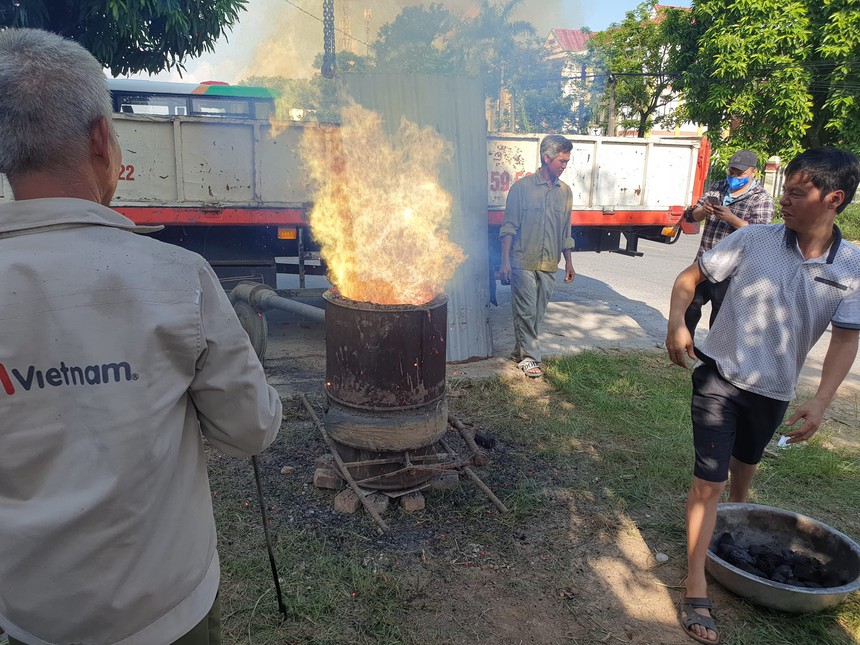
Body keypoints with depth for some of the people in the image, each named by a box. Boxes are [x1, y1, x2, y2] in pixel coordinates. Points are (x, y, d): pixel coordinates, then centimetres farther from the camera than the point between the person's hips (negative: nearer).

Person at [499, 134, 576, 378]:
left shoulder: (564, 191, 10)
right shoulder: (522, 187, -5)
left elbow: (565, 231, 17)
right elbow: (509, 227, -5)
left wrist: (568, 262, 16)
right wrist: (505, 261, -10)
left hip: (549, 265, 5)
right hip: (523, 262, -5)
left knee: (538, 312, 10)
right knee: (526, 311, -3)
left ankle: (521, 352, 24)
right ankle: (529, 357, 8)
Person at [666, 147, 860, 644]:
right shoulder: (754, 240, -13)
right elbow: (689, 278, -6)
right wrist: (677, 324, -23)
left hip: (775, 390, 3)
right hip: (720, 377, -3)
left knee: (746, 461, 29)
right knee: (709, 482, -5)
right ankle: (696, 591, 5)